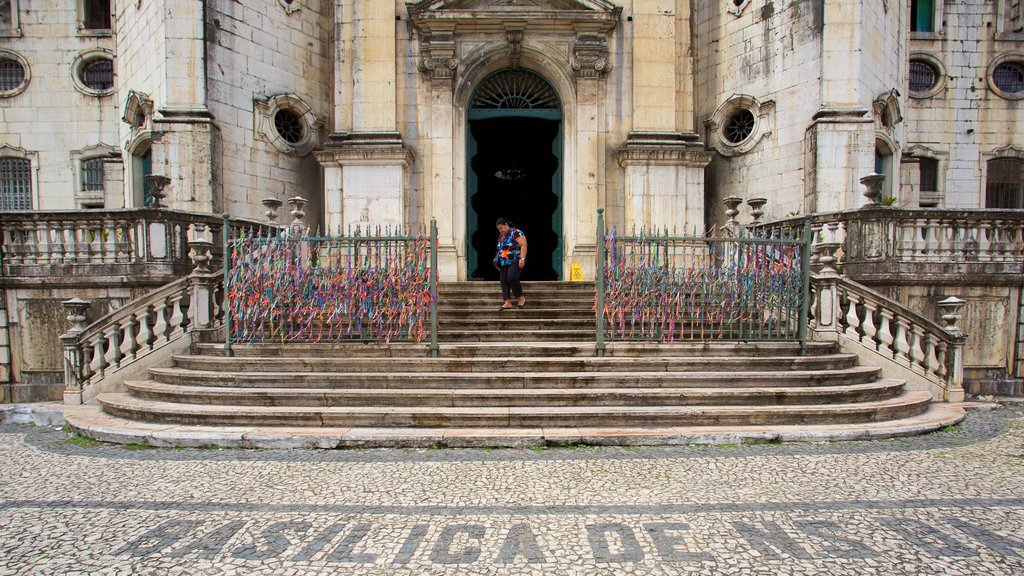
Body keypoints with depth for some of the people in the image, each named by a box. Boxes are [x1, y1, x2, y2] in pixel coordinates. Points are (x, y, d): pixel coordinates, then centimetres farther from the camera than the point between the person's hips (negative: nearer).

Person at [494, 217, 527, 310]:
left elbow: (523, 245, -17)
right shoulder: (501, 237, 17)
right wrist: (497, 260, 16)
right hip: (504, 263, 8)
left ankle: (521, 298, -9)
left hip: (515, 261, -8)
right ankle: (508, 302, -3)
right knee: (504, 281, -2)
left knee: (511, 278, -25)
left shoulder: (516, 232, -9)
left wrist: (522, 259, -25)